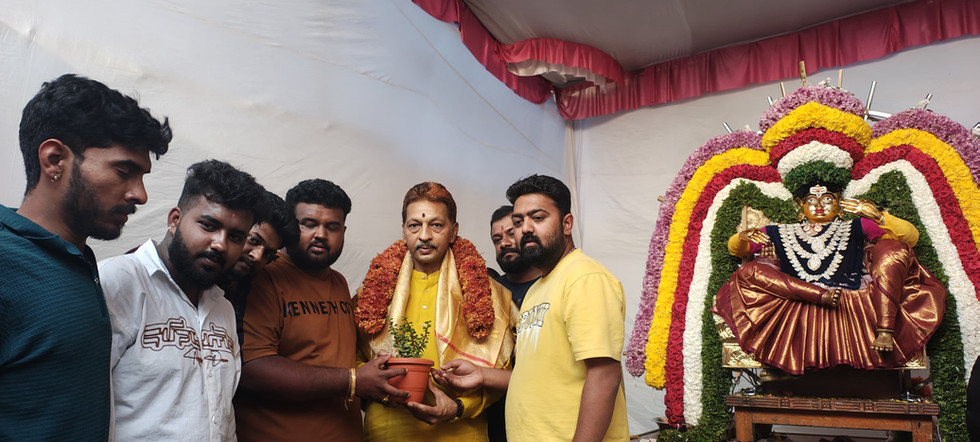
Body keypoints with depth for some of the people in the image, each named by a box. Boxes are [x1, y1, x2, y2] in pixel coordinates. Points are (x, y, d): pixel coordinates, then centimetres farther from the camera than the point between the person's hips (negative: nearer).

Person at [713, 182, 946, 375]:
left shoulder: (856, 229, 26)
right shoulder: (782, 234, 27)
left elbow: (911, 236, 19)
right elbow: (734, 248, 26)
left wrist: (879, 217, 3)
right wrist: (742, 238, 1)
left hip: (855, 303, 1)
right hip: (799, 305, 0)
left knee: (892, 248, -11)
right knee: (748, 271, -16)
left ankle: (885, 330, -27)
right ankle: (822, 295, -31)